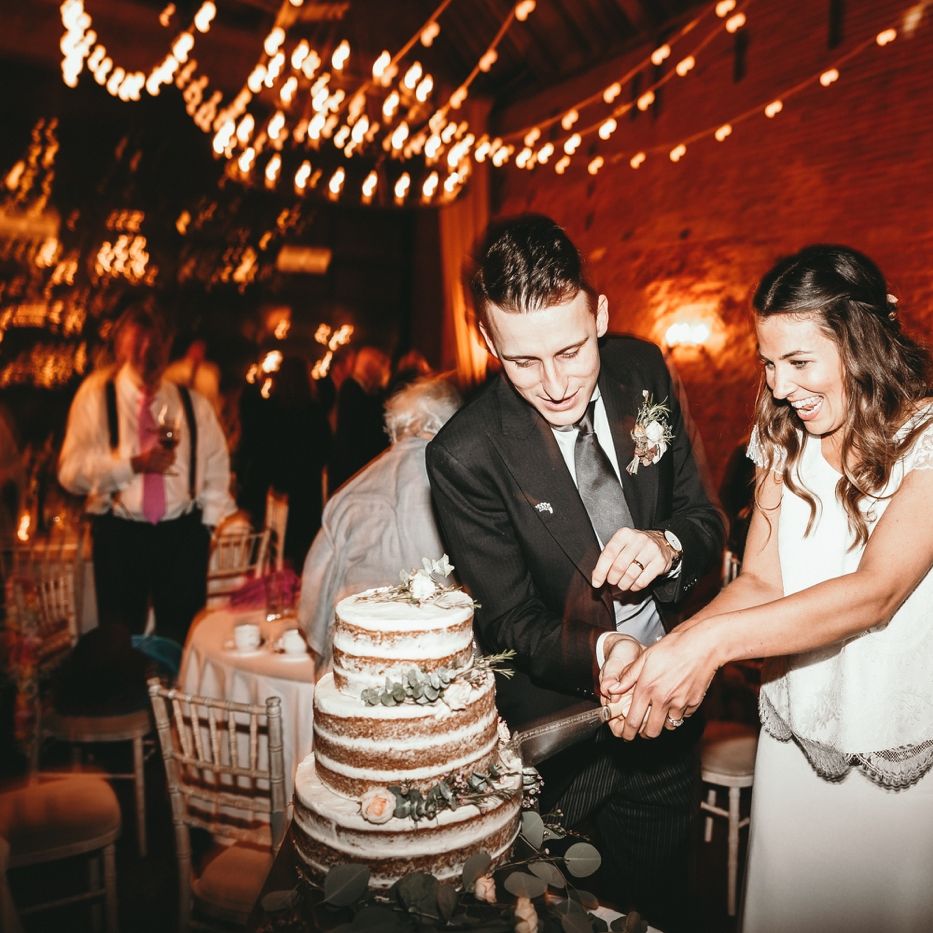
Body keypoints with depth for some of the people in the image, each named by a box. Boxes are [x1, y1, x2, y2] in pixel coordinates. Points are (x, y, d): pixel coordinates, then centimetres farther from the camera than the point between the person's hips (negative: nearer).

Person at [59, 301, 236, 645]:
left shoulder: (194, 403, 7)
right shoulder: (96, 396, 0)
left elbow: (216, 470, 11)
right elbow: (71, 471, -7)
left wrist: (211, 524, 1)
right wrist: (133, 464, -20)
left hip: (183, 535, 2)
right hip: (119, 535, -1)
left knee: (182, 640, 10)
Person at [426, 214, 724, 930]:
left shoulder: (644, 370, -10)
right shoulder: (465, 456, -24)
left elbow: (704, 515, -1)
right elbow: (512, 623, -17)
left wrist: (667, 545, -24)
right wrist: (597, 655, -36)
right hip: (563, 733, -3)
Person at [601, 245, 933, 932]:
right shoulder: (784, 437, -1)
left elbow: (877, 590, -27)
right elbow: (760, 581, -6)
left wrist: (714, 641, -37)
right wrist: (673, 646, -24)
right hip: (797, 737, 4)